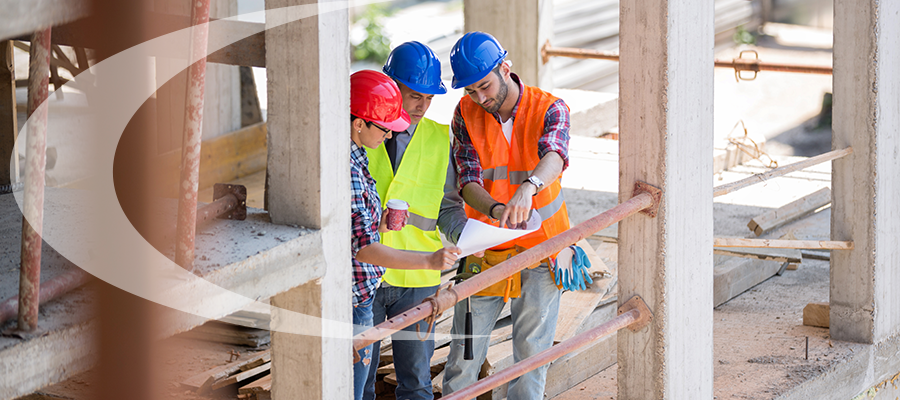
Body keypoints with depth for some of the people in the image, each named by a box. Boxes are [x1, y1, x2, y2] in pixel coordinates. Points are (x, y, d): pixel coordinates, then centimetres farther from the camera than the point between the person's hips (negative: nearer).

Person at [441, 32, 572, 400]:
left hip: (541, 246, -1)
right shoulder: (466, 114, -7)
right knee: (465, 350, 4)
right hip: (484, 249, 1)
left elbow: (554, 156, -33)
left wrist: (528, 188, -56)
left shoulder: (549, 109, -12)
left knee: (532, 352, 4)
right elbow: (468, 182, -15)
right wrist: (497, 211, -38)